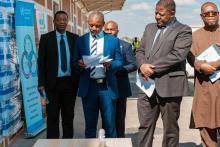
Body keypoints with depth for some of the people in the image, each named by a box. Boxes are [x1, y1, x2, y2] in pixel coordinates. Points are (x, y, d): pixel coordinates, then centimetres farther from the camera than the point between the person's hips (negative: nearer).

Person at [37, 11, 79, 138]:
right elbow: (41, 62, -2)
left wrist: (79, 80, 0)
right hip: (53, 83, -2)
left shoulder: (74, 38, 5)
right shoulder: (46, 38, 0)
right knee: (52, 116, 4)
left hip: (70, 82, 2)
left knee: (69, 115, 12)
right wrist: (41, 83, -9)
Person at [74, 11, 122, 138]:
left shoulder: (113, 40, 4)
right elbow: (75, 63, 8)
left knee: (110, 123, 4)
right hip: (88, 87, 1)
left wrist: (110, 64, -19)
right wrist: (79, 64, -15)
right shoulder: (81, 40, 7)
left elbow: (119, 62, 3)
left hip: (107, 87, -1)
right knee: (90, 124, 11)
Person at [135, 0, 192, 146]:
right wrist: (142, 65, -9)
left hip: (169, 86, -5)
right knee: (145, 125, 9)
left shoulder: (183, 31, -3)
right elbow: (140, 50, 13)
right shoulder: (150, 28, 17)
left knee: (170, 128, 7)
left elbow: (178, 55, -16)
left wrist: (152, 68, -16)